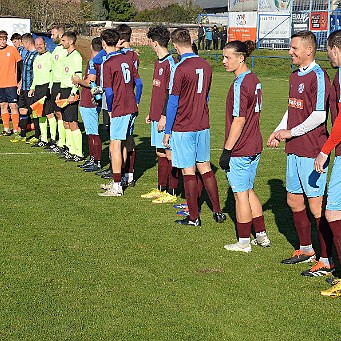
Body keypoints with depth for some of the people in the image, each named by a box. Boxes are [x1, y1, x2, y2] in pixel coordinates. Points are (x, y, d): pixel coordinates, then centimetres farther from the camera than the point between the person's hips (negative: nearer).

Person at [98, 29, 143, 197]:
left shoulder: (108, 64, -12)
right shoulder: (127, 59, 9)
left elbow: (109, 92, -14)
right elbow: (139, 83, 12)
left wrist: (110, 110, -1)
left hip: (119, 110, -8)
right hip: (131, 108, 8)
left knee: (115, 146, -3)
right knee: (123, 144, 16)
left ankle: (117, 187, -3)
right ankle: (117, 181, 26)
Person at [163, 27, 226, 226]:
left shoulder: (180, 69, -15)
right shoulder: (206, 66, 5)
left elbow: (173, 103, -13)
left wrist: (167, 131, -6)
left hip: (183, 128, -6)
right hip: (203, 126, 6)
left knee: (188, 171, 1)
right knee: (205, 167, 15)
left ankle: (194, 217, 7)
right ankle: (218, 212, 19)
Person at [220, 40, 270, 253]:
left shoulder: (240, 84, -18)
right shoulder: (254, 80, 10)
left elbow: (239, 120, -21)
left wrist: (227, 150, -17)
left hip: (240, 149, -9)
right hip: (254, 146, 9)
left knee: (241, 194, 2)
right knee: (248, 191, 19)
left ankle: (244, 242, 11)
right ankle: (262, 235, 26)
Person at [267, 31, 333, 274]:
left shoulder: (318, 76, -14)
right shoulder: (295, 76, 15)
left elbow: (319, 116, -19)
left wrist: (291, 132, -13)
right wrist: (278, 131, 11)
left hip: (312, 151, -9)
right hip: (294, 150, 9)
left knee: (316, 205, -5)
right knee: (294, 200, 16)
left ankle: (327, 260, 3)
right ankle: (306, 249, 32)